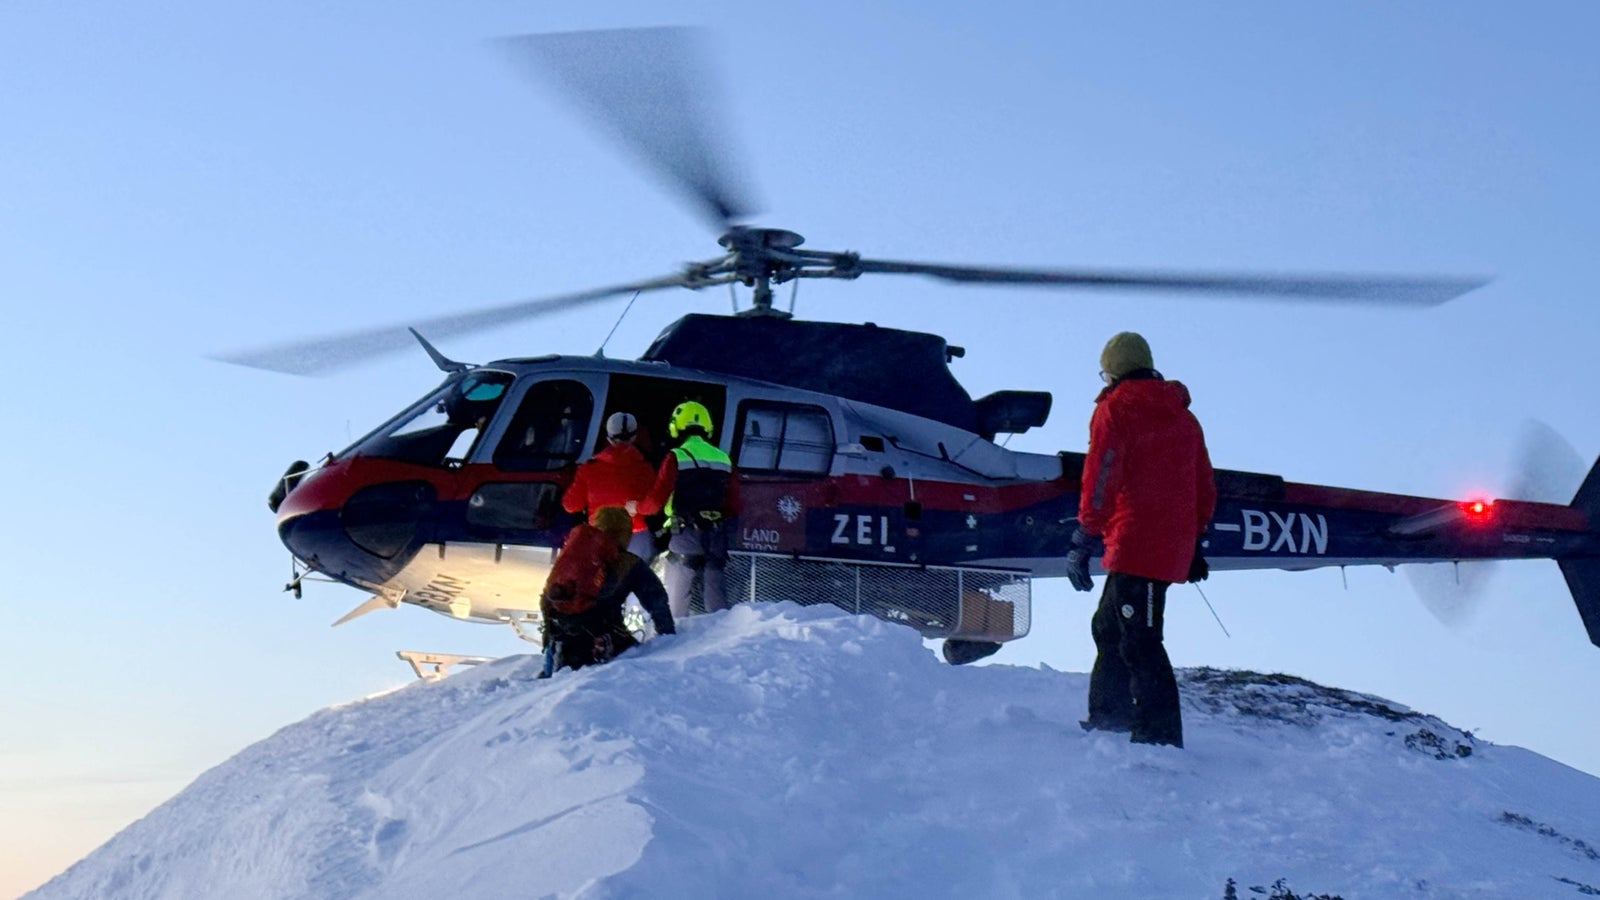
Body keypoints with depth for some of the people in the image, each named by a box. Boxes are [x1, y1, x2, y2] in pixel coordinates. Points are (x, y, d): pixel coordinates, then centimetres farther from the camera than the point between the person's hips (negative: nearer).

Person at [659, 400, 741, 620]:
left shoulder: (676, 458, -8)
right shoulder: (723, 459, 8)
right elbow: (734, 505, 10)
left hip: (686, 535, -5)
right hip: (716, 535, 5)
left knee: (676, 594, 3)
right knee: (716, 596, 12)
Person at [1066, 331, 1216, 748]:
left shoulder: (1115, 409, -4)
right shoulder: (1182, 415, 17)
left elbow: (1099, 481, -12)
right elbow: (1205, 487, 20)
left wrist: (1083, 542, -10)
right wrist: (1194, 545, 27)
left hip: (1135, 547, -9)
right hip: (1173, 549, 9)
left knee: (1138, 644, -9)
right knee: (1108, 629, 21)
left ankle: (1160, 739, -12)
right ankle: (1107, 719, 27)